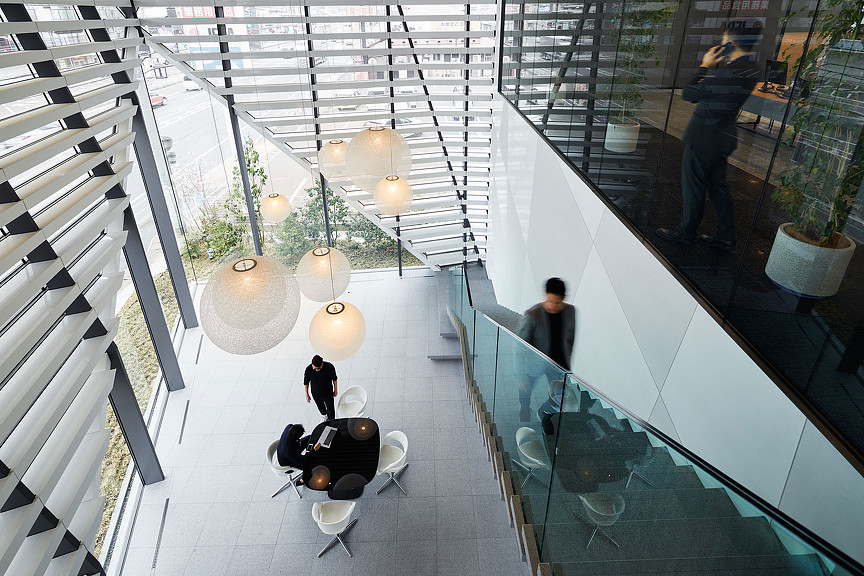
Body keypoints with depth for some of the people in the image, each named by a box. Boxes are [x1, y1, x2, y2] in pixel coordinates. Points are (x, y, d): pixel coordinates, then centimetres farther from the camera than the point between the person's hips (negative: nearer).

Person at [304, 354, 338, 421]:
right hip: (316, 395, 1)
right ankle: (325, 417, 59)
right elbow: (306, 383, -9)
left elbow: (334, 379, -9)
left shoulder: (329, 367, -28)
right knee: (321, 408, 26)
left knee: (330, 410, 13)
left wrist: (335, 390, 2)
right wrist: (307, 395, 0)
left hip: (328, 393, -1)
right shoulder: (309, 369, -27)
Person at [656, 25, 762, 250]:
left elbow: (688, 94, -18)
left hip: (704, 138, -9)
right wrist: (712, 66, 4)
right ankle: (726, 236, 25)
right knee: (718, 185, 17)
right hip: (724, 137, 9)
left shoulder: (729, 72, -25)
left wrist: (704, 65, -8)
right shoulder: (752, 70, 5)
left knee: (693, 187, 5)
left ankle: (686, 231, 20)